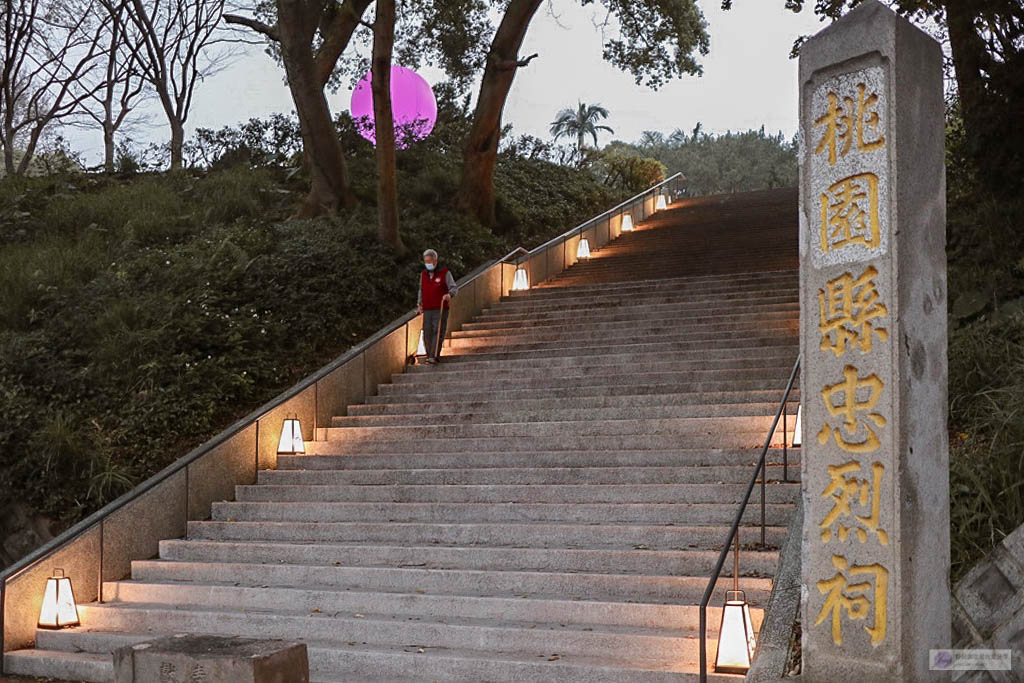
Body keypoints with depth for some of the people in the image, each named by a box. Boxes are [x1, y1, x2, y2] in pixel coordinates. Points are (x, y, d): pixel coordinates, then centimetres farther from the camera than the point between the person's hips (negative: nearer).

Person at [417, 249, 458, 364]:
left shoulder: (445, 273, 0)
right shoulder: (423, 274, 15)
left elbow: (454, 288, -3)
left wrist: (449, 294, -25)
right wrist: (419, 304, 16)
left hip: (441, 310, -4)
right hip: (427, 310, 5)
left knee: (438, 332, -13)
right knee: (427, 334, 1)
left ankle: (434, 356, -20)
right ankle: (430, 356, 10)